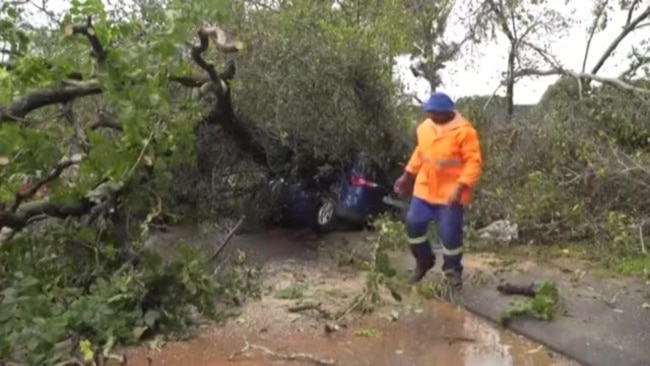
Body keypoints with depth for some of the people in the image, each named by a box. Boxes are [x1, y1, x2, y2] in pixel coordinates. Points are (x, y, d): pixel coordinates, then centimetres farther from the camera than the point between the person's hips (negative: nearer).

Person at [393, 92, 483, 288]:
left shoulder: (464, 131, -16)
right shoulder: (425, 127, 3)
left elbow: (474, 162, -18)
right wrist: (407, 175, 15)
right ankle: (424, 262, 30)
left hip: (450, 193, -6)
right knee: (414, 224, 7)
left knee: (449, 232, 0)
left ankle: (453, 271, 24)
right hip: (424, 189, 6)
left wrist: (461, 187, -28)